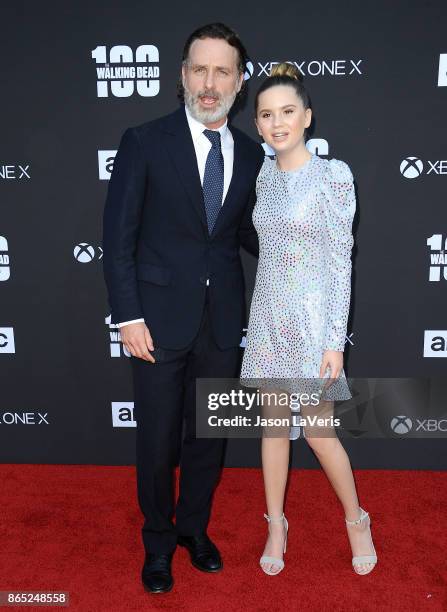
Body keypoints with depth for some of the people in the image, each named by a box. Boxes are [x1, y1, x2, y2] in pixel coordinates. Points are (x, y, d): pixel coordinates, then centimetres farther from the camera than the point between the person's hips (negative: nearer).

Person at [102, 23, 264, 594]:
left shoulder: (250, 153, 6)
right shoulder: (143, 142, -6)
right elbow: (118, 237, -7)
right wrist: (128, 317, -11)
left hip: (222, 321, 4)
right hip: (161, 317, -3)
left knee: (209, 434, 15)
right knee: (157, 439, 9)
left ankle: (195, 528, 39)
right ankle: (158, 540, 33)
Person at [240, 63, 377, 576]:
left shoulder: (333, 175, -11)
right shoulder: (265, 175, 6)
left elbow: (341, 260, -12)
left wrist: (335, 340, -15)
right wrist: (262, 315, 15)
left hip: (311, 316, -5)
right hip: (267, 312, 6)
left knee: (319, 431, 3)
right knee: (273, 421, 13)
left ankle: (356, 519, 29)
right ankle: (276, 525, 29)